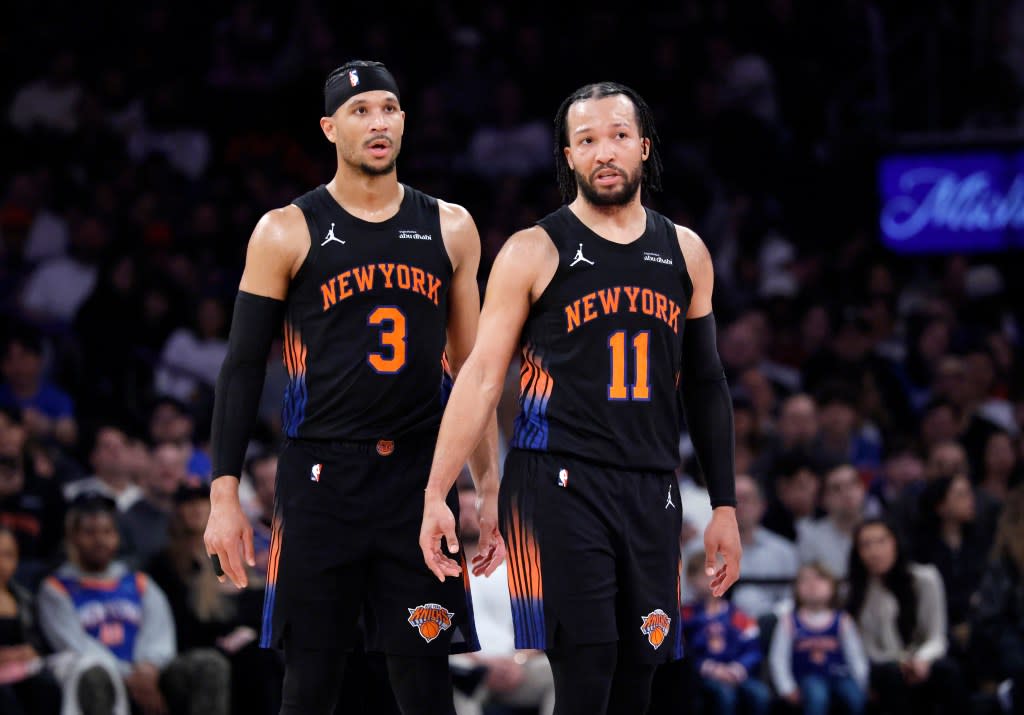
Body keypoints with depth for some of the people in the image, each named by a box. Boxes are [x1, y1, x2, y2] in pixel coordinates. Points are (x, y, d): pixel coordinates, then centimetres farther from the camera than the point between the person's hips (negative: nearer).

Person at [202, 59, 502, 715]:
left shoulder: (449, 229, 9)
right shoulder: (287, 234, 0)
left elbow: (472, 367, 13)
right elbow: (244, 367, 1)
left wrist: (491, 490, 9)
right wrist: (224, 496, -6)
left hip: (421, 481, 2)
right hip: (322, 480, -2)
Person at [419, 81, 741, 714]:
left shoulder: (686, 253, 12)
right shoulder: (535, 253, -1)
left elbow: (706, 384, 18)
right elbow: (482, 376, -1)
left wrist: (725, 506, 15)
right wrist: (436, 494, -9)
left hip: (651, 493, 4)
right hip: (558, 483, -4)